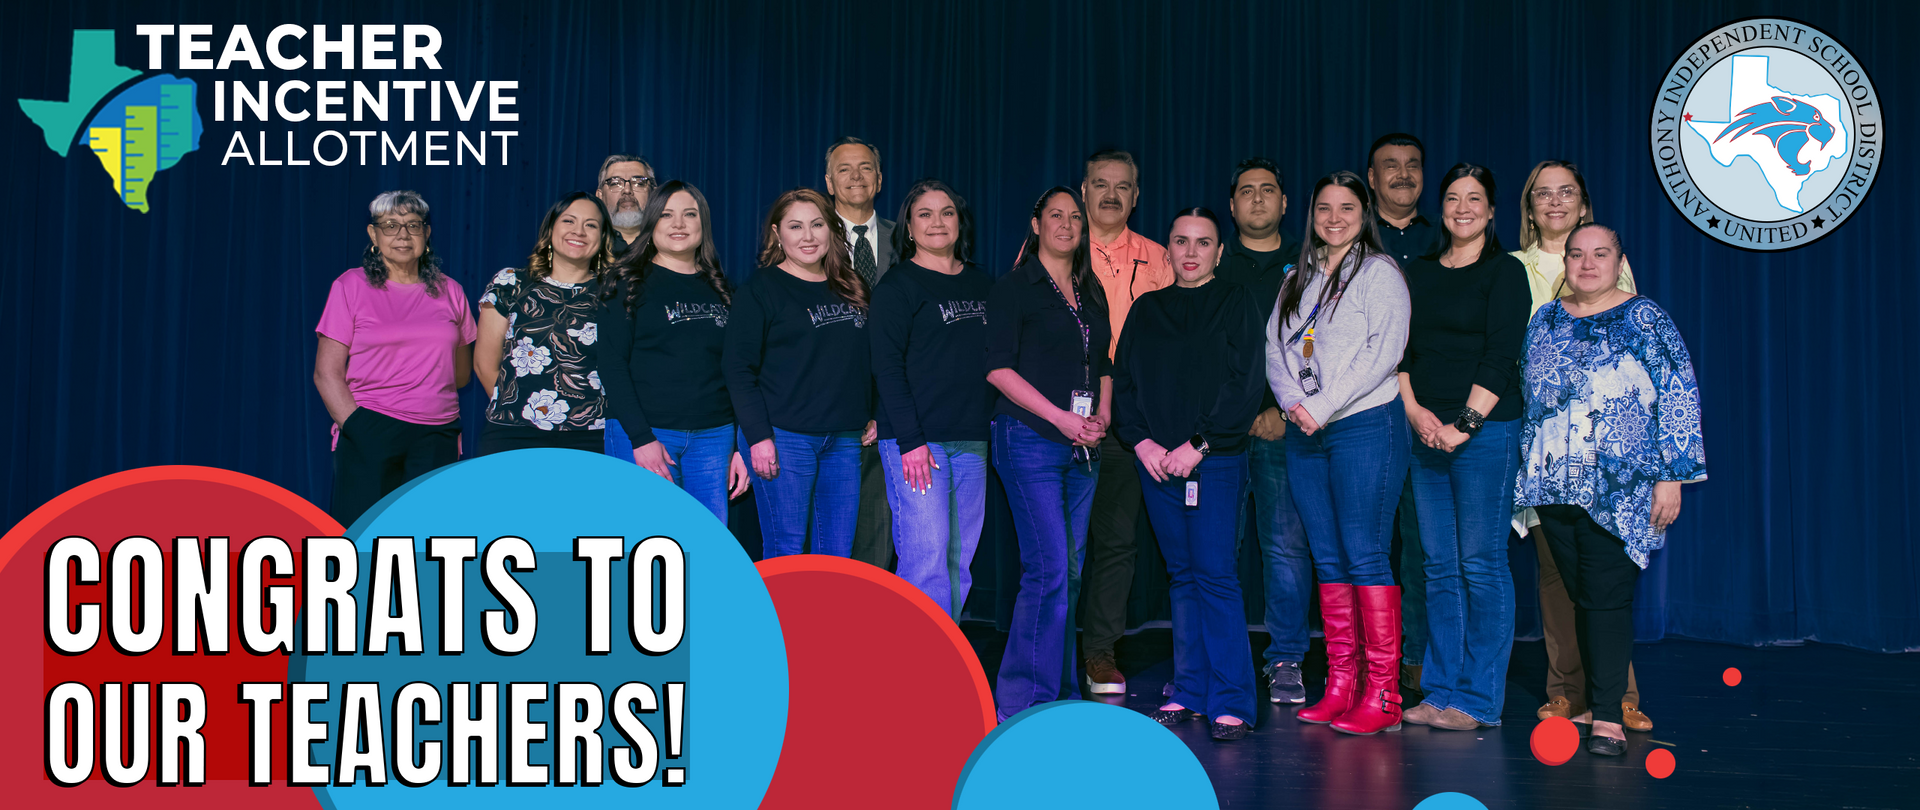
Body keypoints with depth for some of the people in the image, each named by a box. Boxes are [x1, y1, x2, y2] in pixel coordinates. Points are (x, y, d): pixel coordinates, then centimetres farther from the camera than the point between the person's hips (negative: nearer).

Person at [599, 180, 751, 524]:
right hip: (644, 434, -4)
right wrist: (640, 438, -14)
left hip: (714, 437, 4)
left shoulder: (720, 290, 15)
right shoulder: (630, 284, 3)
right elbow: (611, 365, -4)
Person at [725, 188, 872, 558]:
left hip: (845, 440, 5)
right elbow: (738, 368, -7)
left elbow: (870, 358, 22)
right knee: (785, 553, -3)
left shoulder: (853, 289, 14)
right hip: (785, 439, -5)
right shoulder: (762, 288, -3)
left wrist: (876, 416, 12)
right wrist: (757, 436, -14)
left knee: (837, 556, 7)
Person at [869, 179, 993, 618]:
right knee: (926, 561, -10)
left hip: (971, 441, 6)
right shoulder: (897, 286, -1)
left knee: (959, 562, 5)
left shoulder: (982, 284, 16)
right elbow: (887, 367, -8)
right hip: (916, 439, -5)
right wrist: (910, 441, -15)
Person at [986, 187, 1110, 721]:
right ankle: (1025, 698, -6)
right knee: (1049, 568, -13)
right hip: (1030, 441, -6)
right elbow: (999, 367, -9)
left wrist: (1102, 417, 3)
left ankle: (1061, 691, 17)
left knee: (1070, 571, 8)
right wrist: (1059, 417, -15)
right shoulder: (1014, 288, -2)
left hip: (1083, 446, 6)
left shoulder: (1092, 292, 17)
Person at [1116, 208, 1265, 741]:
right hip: (1157, 461, 4)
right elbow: (1123, 381, 13)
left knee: (1215, 574, -10)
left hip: (1217, 459, -4)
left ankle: (1230, 702, -9)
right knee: (1182, 576, 7)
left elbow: (1245, 383, -5)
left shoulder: (1237, 304, 4)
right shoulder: (1147, 310, 16)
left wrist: (1197, 444, -13)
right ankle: (1188, 693, 12)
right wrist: (1142, 441, -4)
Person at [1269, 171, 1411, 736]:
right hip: (1304, 434, 6)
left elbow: (1385, 350, -11)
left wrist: (1322, 407, -14)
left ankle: (1383, 695, -7)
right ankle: (1340, 688, 9)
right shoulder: (1297, 281, 19)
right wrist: (1293, 404, -6)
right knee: (1329, 561, 6)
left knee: (1365, 557, -10)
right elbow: (1275, 349, 13)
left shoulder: (1380, 272, 0)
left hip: (1365, 424, -6)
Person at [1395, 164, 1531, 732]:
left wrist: (1464, 425, -14)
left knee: (1481, 565, -5)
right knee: (1439, 566, 6)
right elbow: (1399, 348, 12)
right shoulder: (1420, 272, 16)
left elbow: (1500, 358, -8)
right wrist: (1413, 409, -3)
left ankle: (1480, 700, 0)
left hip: (1484, 431, -5)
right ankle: (1440, 691, 11)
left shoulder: (1504, 272, 0)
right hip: (1426, 433, 5)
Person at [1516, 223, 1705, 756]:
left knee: (1607, 597, -9)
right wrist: (1525, 474, 16)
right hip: (1555, 487, 5)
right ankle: (1596, 704, 17)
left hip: (1619, 490, -5)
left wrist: (1671, 475, -8)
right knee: (1579, 596, 8)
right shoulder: (1544, 322, 13)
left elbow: (1679, 399, -3)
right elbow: (1525, 397, 18)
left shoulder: (1646, 320, 0)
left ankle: (1608, 718, -7)